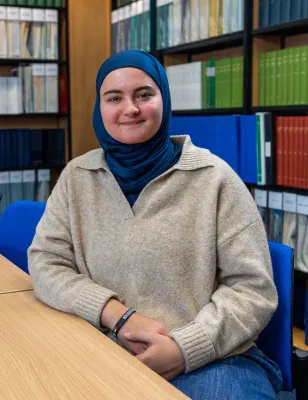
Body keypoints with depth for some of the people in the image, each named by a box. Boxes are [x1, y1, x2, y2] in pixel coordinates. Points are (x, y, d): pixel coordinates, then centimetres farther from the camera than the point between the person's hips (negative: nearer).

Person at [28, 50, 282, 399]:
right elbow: (45, 264, 3)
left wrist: (185, 348, -17)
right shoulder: (76, 177, 7)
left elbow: (252, 288, -3)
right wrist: (118, 317, -12)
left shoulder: (213, 178, -2)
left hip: (209, 360, -1)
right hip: (105, 357, 2)